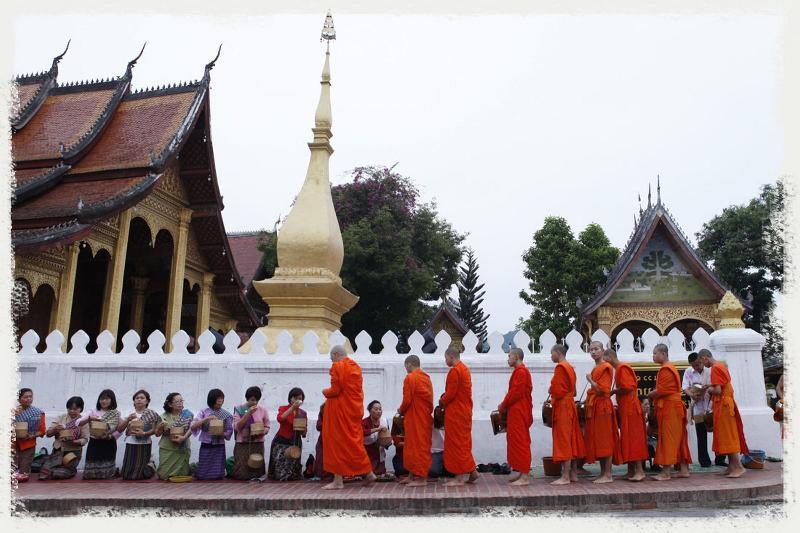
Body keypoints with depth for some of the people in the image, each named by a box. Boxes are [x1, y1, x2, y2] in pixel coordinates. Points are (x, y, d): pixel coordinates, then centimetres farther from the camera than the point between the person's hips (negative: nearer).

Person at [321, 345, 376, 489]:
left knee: (336, 441, 0)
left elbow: (334, 390, -17)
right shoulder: (356, 366, 11)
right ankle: (368, 473, 17)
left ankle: (338, 480, 3)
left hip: (340, 410, -8)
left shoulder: (337, 366, -13)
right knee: (354, 441, 16)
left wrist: (325, 392, 2)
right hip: (355, 409, 8)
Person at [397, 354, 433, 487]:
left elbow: (407, 400, -15)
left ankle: (420, 478, 2)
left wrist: (401, 411, 2)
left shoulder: (409, 378, -13)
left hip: (414, 418, -8)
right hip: (426, 417, 8)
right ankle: (413, 475, 22)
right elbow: (428, 399, 12)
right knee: (423, 445, 13)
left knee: (416, 446, -1)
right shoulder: (427, 378, 11)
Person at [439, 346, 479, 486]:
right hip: (465, 410, 10)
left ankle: (461, 477, 4)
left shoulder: (454, 371, -18)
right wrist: (445, 398, 10)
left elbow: (450, 394, -20)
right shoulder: (465, 369, 13)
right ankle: (471, 472, 20)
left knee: (457, 443, -2)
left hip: (456, 413, -10)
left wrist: (442, 402, -3)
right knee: (464, 442, 16)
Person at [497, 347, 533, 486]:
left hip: (519, 413, -10)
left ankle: (525, 477, -3)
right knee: (518, 442, 14)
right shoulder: (520, 371, 17)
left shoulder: (521, 372, -16)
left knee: (520, 443, -7)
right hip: (516, 412, 10)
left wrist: (503, 405, -9)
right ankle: (521, 473, 22)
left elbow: (515, 393, -20)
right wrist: (505, 405, 9)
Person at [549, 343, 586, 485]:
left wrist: (551, 390, 1)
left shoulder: (560, 367, -14)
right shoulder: (569, 367, 15)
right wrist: (554, 390, 11)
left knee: (563, 440, -8)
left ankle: (565, 477, -7)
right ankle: (573, 473, 17)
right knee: (572, 439, 11)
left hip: (562, 406, -10)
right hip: (570, 405, 10)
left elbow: (557, 390, -19)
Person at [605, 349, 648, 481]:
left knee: (633, 438, -9)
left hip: (630, 409, -10)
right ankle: (631, 470, 14)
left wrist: (613, 392, -8)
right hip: (625, 408, 10)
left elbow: (627, 388, -21)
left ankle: (639, 470, -8)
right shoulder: (619, 368, 16)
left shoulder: (622, 368, -12)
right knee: (628, 438, 10)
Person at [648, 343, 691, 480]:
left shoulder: (665, 369, -15)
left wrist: (650, 395, -2)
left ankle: (666, 472, -5)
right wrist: (654, 395, 5)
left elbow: (661, 391, -19)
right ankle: (684, 469, 15)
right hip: (673, 406, 10)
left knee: (667, 439, -8)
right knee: (678, 439, 11)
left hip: (669, 408, -10)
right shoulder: (670, 368, 18)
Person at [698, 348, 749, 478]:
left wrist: (708, 389, -3)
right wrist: (711, 387, 9)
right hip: (726, 403, 10)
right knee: (728, 436, 10)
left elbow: (717, 390, -21)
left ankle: (738, 466, -5)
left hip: (723, 405, -10)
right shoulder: (721, 366, 14)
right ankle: (731, 466, 13)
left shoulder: (715, 368, -16)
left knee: (727, 436, -6)